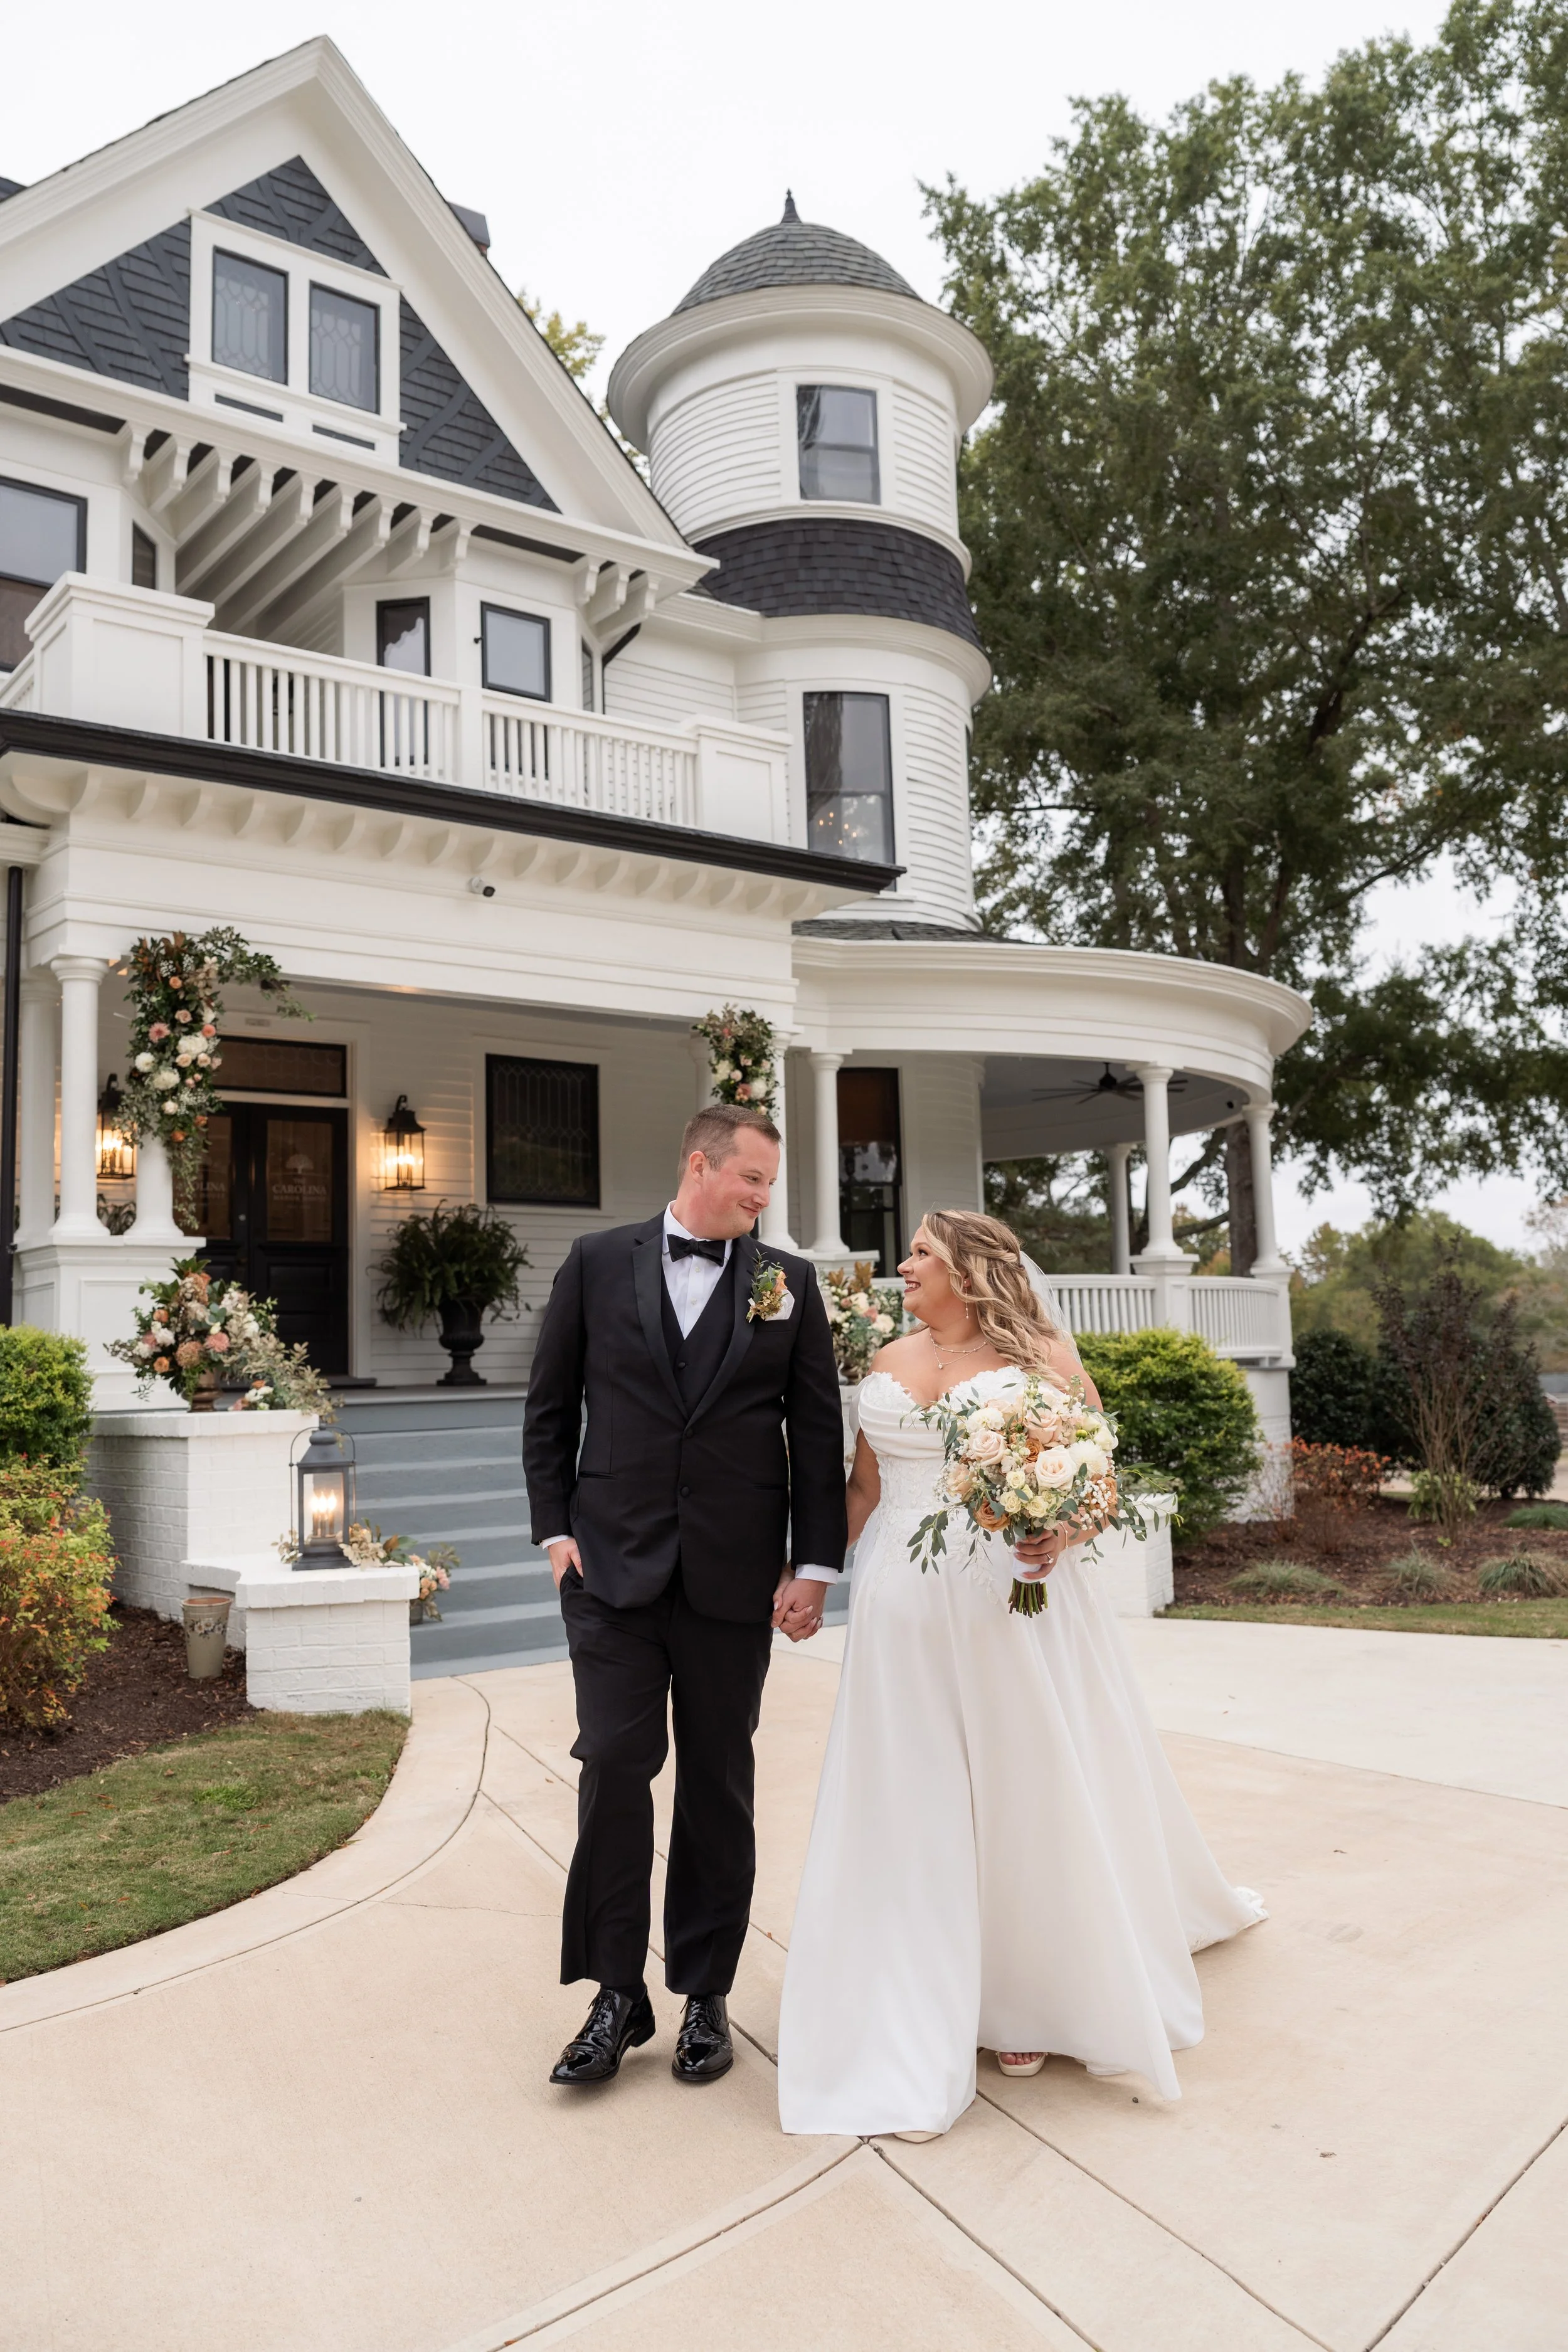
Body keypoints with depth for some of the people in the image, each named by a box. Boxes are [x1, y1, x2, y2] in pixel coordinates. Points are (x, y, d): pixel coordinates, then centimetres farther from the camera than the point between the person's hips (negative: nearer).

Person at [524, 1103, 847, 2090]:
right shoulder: (597, 1262, 3)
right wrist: (555, 1528, 0)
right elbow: (551, 1409, 8)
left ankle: (705, 1994, 25)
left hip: (734, 1574, 1)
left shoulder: (789, 1281, 4)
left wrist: (815, 1565, -2)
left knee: (719, 1783, 10)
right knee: (616, 1767, -3)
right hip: (613, 1565, 0)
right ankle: (618, 1993, 14)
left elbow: (819, 1433, 3)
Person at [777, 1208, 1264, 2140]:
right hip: (907, 1614, 3)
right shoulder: (888, 1363, 10)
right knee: (913, 1812, 6)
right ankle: (918, 2048, 20)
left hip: (1017, 1608, -3)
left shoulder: (1042, 1354, -2)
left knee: (1027, 1793, 9)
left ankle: (1035, 1998, 32)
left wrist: (1063, 1532, -21)